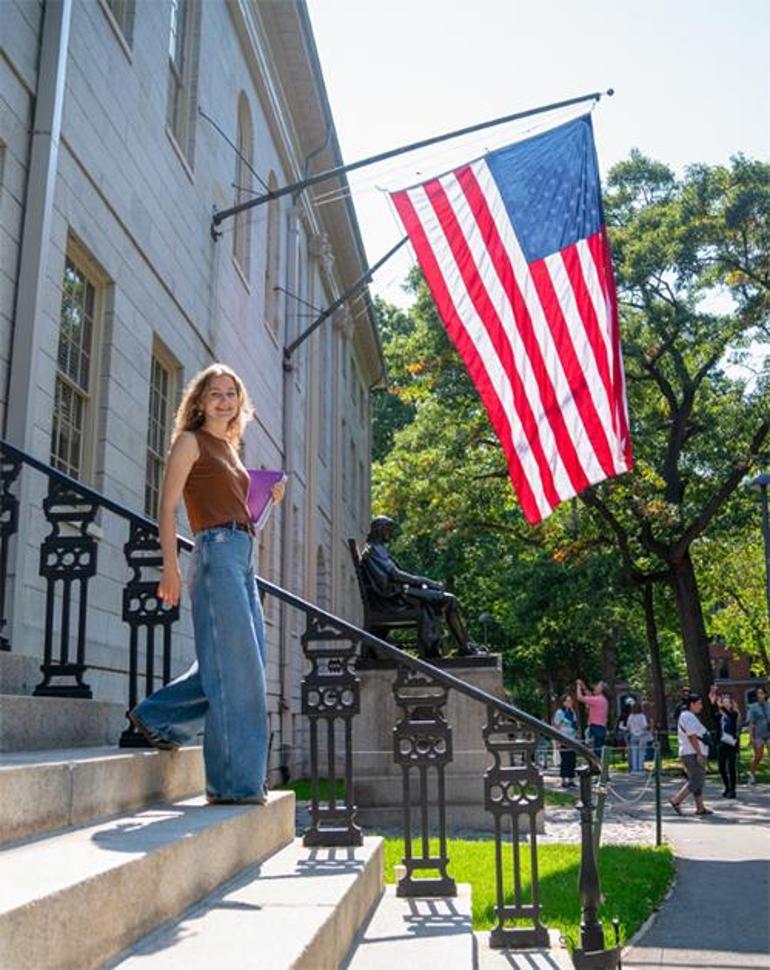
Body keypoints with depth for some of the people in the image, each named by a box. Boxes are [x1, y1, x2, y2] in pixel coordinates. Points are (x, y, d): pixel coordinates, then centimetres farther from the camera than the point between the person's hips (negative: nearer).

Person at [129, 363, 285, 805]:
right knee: (234, 668, -9)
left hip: (244, 554, 9)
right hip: (217, 551, -9)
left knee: (248, 663, 10)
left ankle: (159, 717, 22)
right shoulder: (191, 441, 1)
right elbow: (168, 507, -7)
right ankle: (234, 782, -3)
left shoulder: (230, 449, 23)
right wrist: (171, 565, -16)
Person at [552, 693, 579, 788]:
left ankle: (571, 780, 14)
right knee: (564, 761, -4)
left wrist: (576, 737, 14)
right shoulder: (559, 712, -7)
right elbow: (556, 727, -9)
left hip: (573, 741, 6)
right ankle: (563, 781, 3)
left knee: (572, 760, 6)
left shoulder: (572, 712, 13)